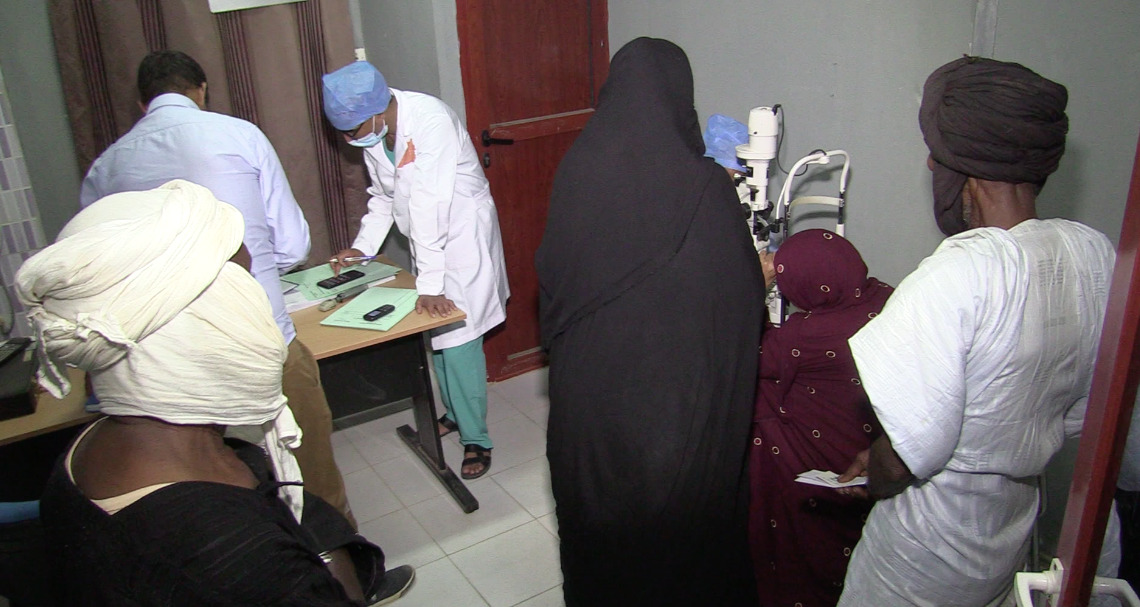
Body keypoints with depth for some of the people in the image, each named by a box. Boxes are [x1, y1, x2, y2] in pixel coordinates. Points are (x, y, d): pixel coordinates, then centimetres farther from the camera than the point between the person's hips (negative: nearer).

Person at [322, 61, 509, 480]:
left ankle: (476, 438, 10)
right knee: (435, 334, 14)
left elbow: (429, 203, -31)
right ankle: (455, 412, 35)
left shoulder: (430, 120, -26)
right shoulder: (372, 132, -1)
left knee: (457, 340, -6)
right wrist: (362, 247, -1)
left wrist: (430, 284, -32)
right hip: (425, 241, 7)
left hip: (463, 237, -7)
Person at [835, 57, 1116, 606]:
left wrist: (875, 476, -5)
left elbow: (910, 451, -29)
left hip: (929, 555, -7)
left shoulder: (958, 275, -32)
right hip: (1014, 534, 7)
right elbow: (1078, 400, 5)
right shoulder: (1096, 253, -8)